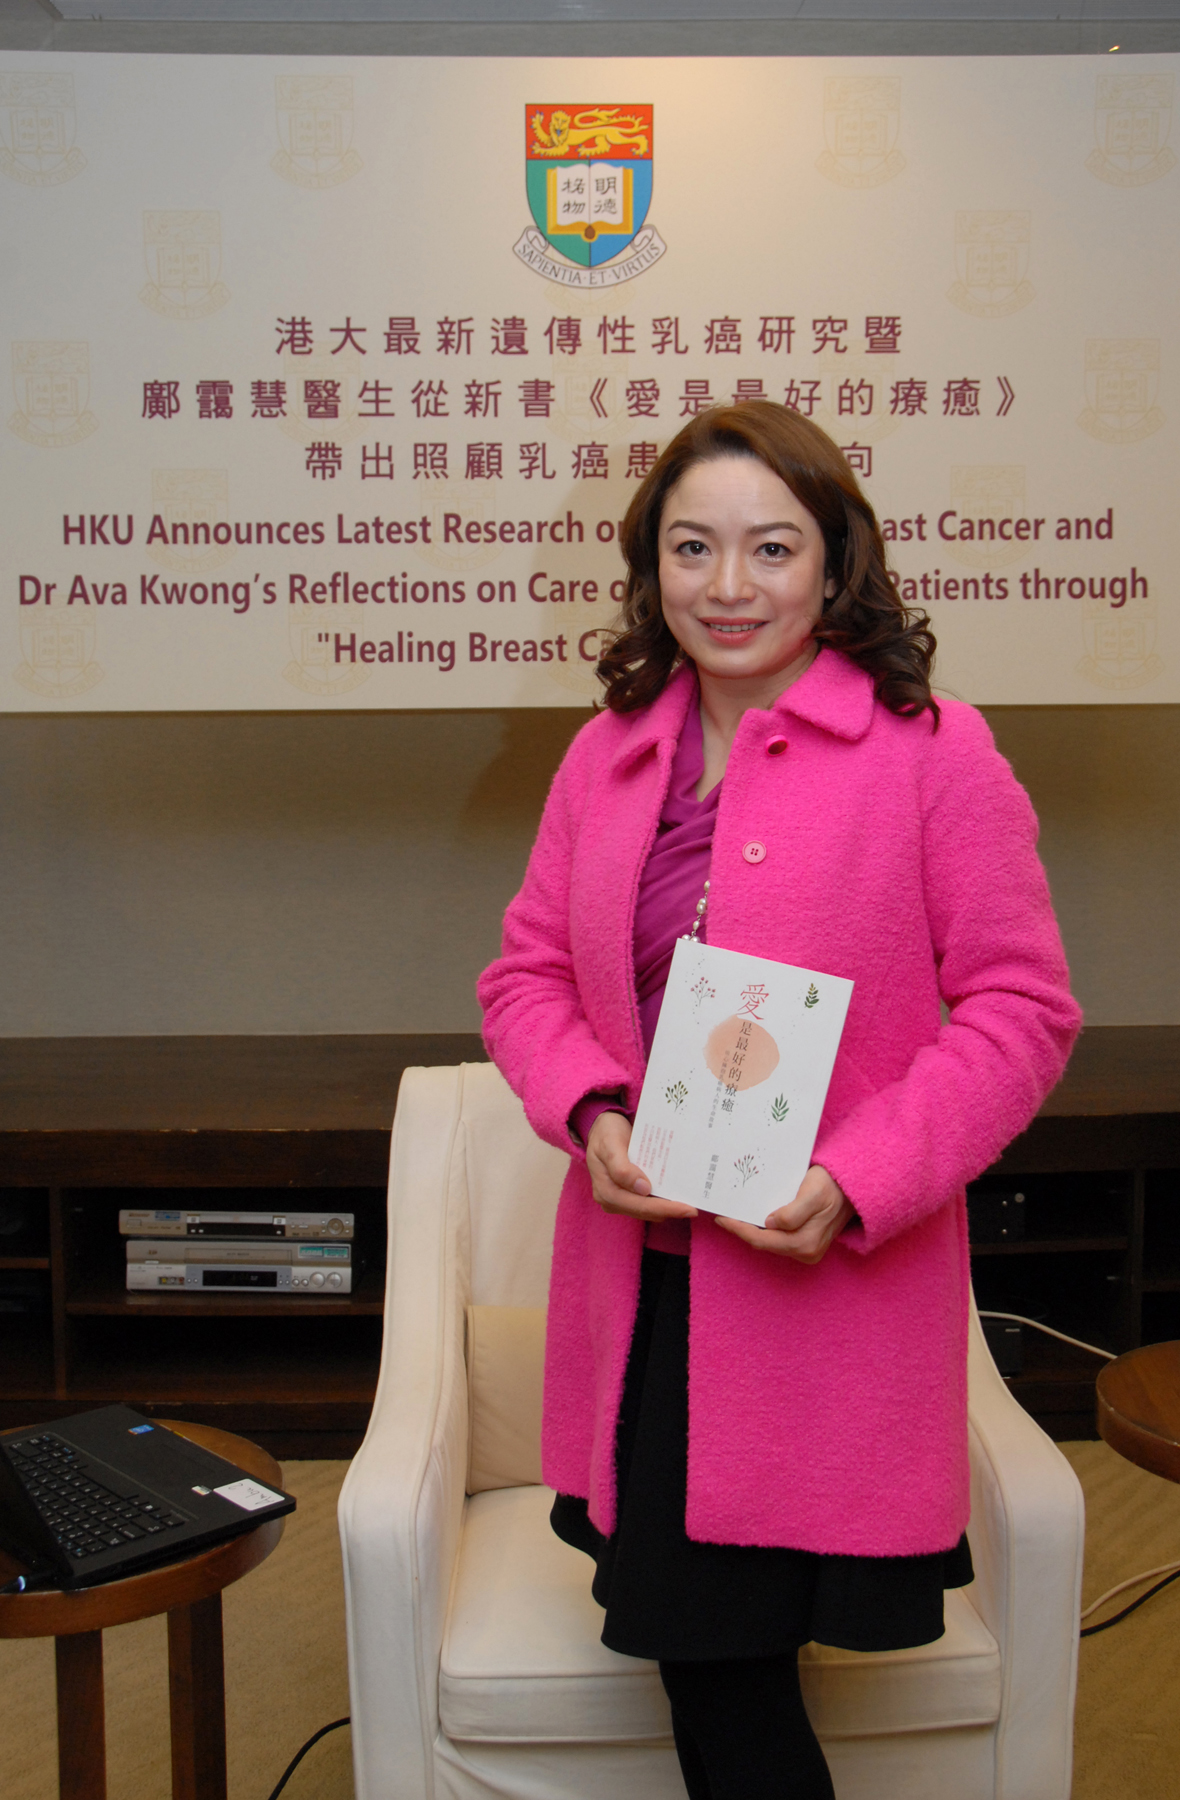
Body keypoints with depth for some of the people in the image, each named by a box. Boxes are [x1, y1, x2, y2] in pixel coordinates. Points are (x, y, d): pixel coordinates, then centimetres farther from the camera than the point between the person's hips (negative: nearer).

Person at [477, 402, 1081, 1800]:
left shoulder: (934, 753, -7)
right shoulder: (608, 755, 9)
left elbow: (1021, 1009, -8)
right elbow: (528, 974, 14)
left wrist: (858, 1185, -18)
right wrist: (590, 1111, -7)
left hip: (827, 1286, -4)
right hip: (646, 1276, 5)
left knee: (721, 1653, 2)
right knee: (698, 1650, 12)